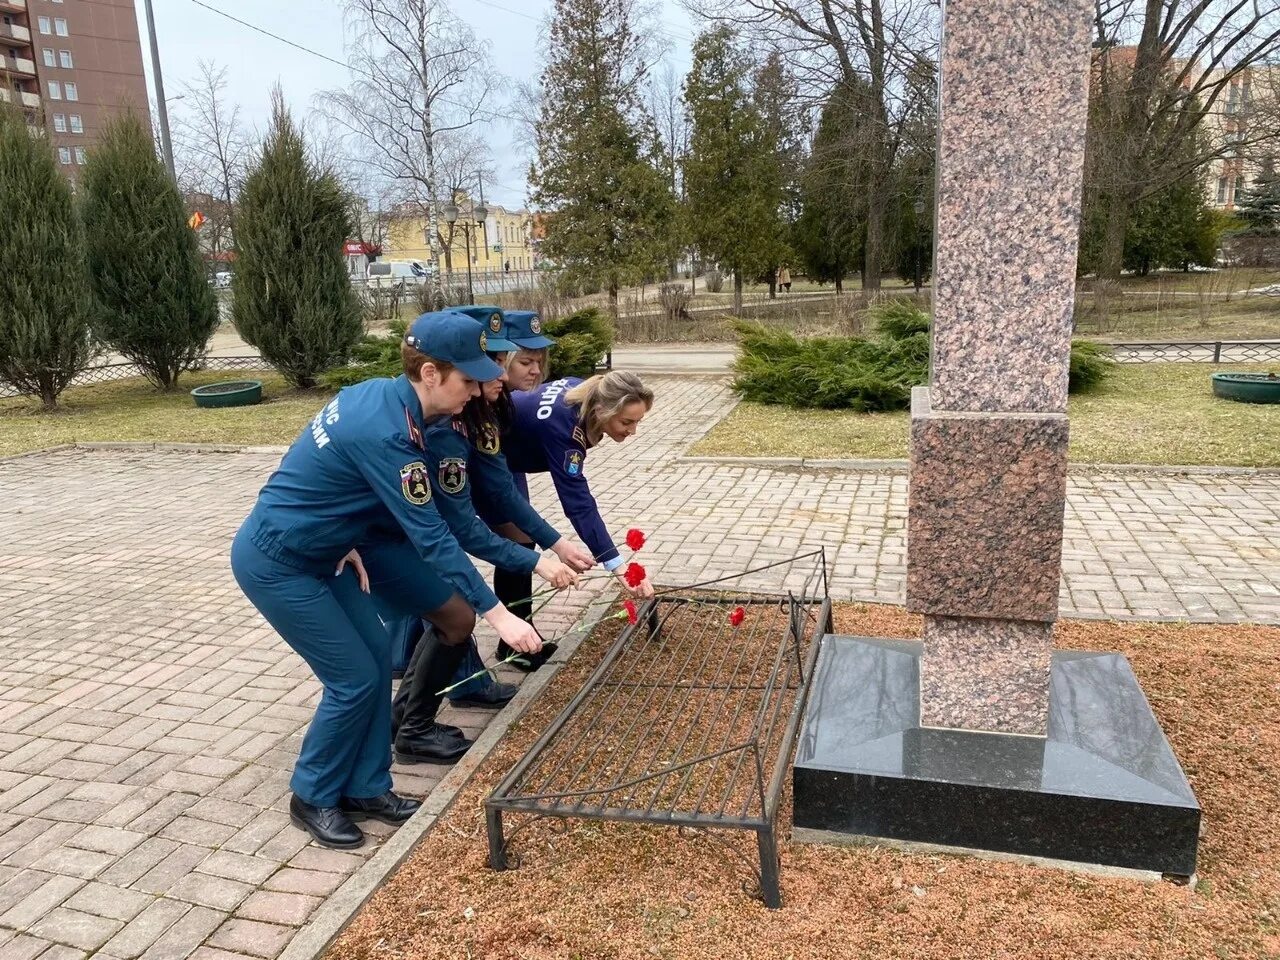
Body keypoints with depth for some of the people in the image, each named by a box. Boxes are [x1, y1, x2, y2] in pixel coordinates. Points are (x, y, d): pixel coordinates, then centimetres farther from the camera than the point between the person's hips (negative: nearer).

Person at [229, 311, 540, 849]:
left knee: (377, 652, 7)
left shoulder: (378, 395, -1)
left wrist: (346, 544, 5)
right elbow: (431, 538, -29)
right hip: (274, 563, -9)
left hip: (312, 553, 9)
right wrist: (498, 615, -26)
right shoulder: (386, 433, -30)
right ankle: (312, 798, 18)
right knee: (355, 678, -4)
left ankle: (365, 788, 21)